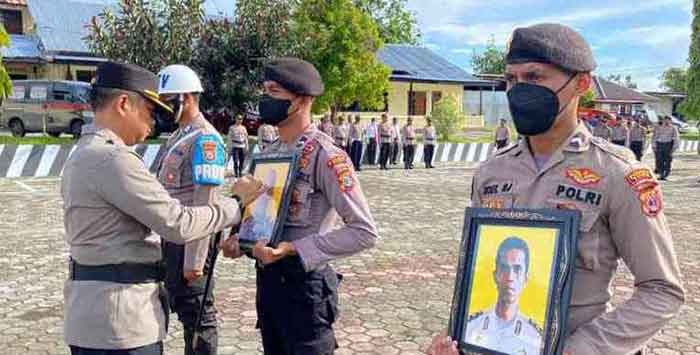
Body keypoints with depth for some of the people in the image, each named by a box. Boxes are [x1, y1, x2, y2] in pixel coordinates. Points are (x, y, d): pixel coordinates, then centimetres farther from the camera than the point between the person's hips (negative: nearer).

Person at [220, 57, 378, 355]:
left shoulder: (325, 155, -17)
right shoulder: (271, 152, 7)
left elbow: (364, 232, -22)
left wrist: (292, 249, -24)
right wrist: (241, 240, 0)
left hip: (303, 284, -7)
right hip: (267, 279, 8)